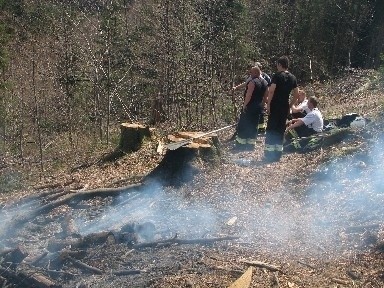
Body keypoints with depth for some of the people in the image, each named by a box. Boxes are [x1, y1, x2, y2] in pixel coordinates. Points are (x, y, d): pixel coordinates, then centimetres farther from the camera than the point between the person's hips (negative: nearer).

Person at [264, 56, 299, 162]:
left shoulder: (277, 76, -9)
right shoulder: (292, 78, 10)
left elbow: (271, 91, -18)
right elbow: (296, 94, 11)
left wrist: (268, 104, -11)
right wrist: (290, 105, 16)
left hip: (275, 106, -6)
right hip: (285, 107, 6)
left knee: (271, 129, -1)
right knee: (281, 129, 12)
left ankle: (269, 155, -3)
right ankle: (278, 154, 14)